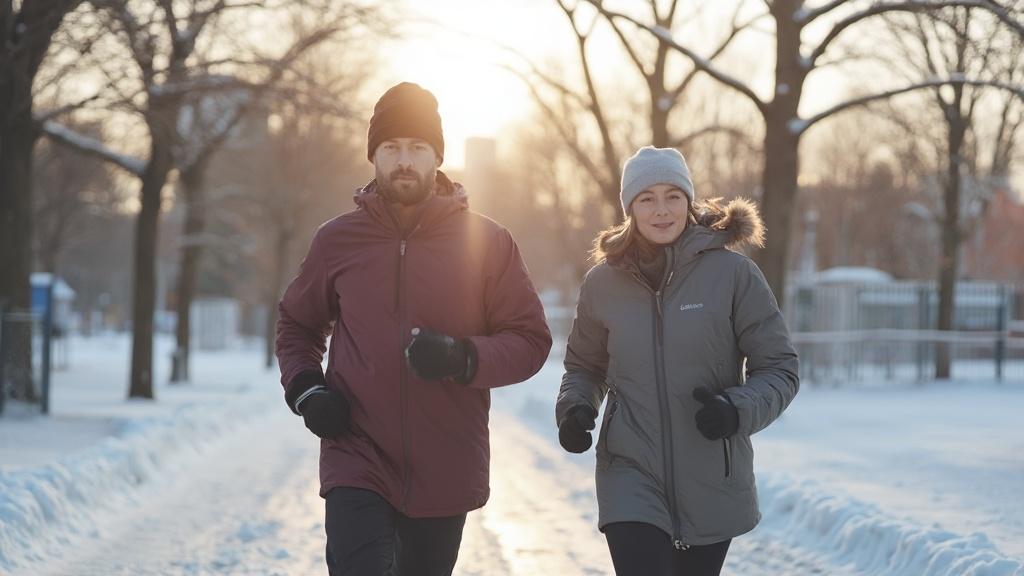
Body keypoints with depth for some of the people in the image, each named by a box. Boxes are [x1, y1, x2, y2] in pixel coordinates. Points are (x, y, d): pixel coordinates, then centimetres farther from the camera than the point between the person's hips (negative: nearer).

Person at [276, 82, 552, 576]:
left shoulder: (487, 241, -1)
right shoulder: (338, 240, 3)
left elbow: (530, 340, 0)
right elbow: (297, 326, 19)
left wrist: (463, 357, -19)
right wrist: (305, 389, -1)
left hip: (446, 472, 1)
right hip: (357, 461, -1)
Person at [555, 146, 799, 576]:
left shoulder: (732, 273, -7)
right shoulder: (603, 283, 1)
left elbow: (780, 370, -3)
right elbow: (584, 366, 18)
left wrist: (738, 410, -22)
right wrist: (574, 408, -3)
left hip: (711, 484, 0)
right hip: (632, 476, 0)